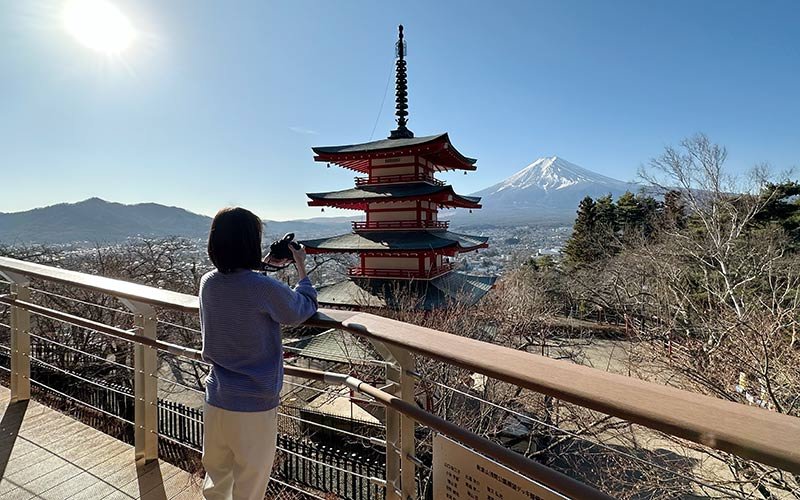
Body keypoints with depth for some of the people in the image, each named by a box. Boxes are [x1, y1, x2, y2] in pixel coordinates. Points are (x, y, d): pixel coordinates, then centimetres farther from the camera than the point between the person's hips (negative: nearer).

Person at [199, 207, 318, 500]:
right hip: (254, 405, -6)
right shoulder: (266, 288, -24)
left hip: (215, 399, 6)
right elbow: (303, 311, -5)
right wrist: (301, 268, 4)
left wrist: (267, 267, 17)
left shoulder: (208, 283, -4)